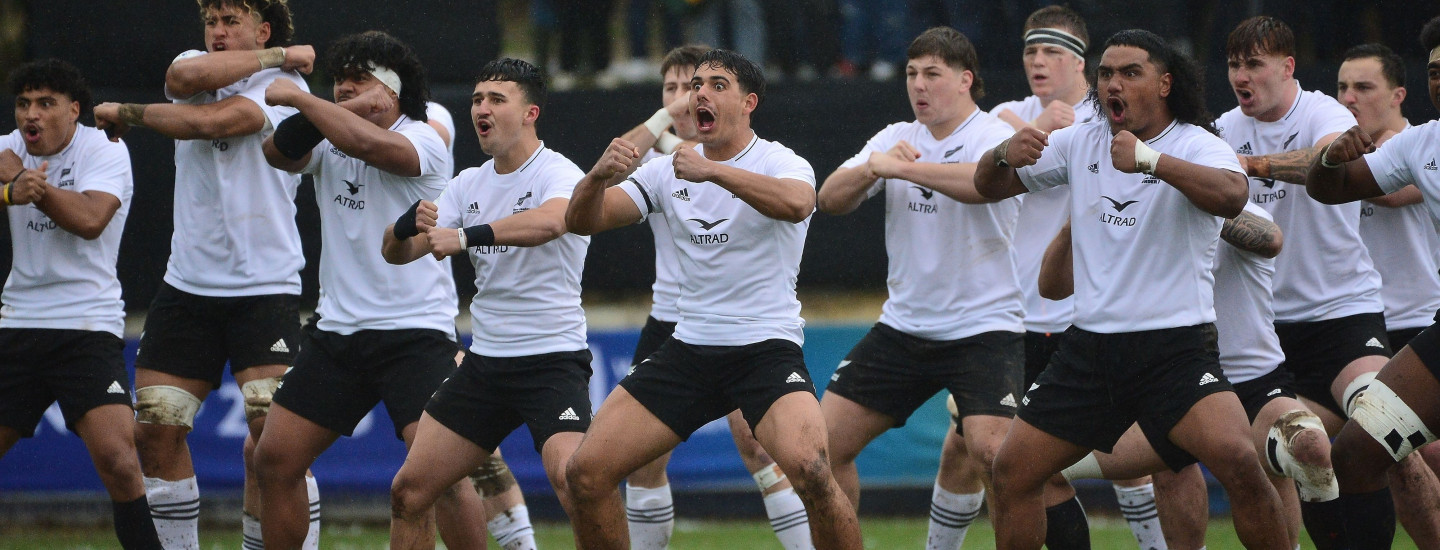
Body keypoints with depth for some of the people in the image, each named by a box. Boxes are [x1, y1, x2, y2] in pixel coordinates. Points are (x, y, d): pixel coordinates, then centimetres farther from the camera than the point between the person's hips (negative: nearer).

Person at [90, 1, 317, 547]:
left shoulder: (283, 85, -5)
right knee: (155, 430, 2)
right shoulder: (193, 65, 11)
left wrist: (125, 112, -7)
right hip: (187, 284, 6)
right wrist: (275, 56, -12)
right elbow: (185, 78, -15)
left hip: (264, 287, -6)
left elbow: (204, 122, -20)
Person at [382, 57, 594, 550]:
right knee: (408, 492, 4)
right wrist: (408, 225, -18)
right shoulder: (469, 184, 9)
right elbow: (397, 252, 5)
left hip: (552, 358, -7)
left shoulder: (556, 173, -12)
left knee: (577, 486, -27)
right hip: (484, 360, 7)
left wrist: (466, 236, -42)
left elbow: (551, 220, -36)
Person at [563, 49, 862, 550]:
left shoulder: (779, 163, -7)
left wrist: (712, 170, -41)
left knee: (810, 470, -30)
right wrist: (598, 177, -22)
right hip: (689, 349, 5)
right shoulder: (668, 172, 8)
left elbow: (797, 203, -31)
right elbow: (582, 221, 1)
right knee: (586, 473, -4)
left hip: (767, 348, -5)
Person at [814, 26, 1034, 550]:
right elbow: (831, 199, -3)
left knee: (991, 450, -24)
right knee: (826, 442, 0)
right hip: (904, 325, 6)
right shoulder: (896, 138, 8)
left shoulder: (994, 136, -9)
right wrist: (871, 168, -23)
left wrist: (902, 168, -36)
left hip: (984, 326, -6)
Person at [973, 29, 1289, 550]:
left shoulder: (1194, 146, -7)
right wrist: (1003, 155, -12)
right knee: (1012, 472, 2)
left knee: (1239, 462, -25)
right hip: (1089, 345, 5)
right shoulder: (1081, 143, 8)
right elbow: (988, 186, 12)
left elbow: (1231, 195, -29)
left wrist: (1152, 160, -43)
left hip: (1175, 345, -5)